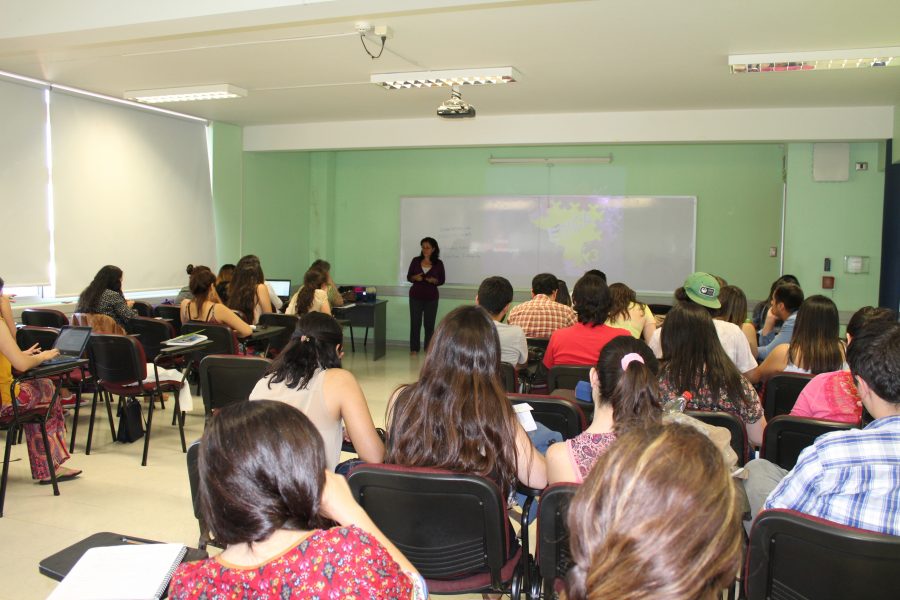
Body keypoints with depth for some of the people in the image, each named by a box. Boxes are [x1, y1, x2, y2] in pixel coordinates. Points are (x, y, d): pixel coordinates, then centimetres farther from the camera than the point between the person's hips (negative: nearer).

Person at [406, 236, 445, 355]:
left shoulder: (438, 263, -1)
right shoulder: (416, 261, 2)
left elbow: (442, 280, 4)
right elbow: (408, 277, 6)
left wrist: (434, 280, -16)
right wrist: (415, 278, -15)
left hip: (431, 297, -1)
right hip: (416, 296, 1)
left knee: (429, 323, 1)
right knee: (415, 322, 0)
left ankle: (429, 348, 11)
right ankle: (414, 348, 8)